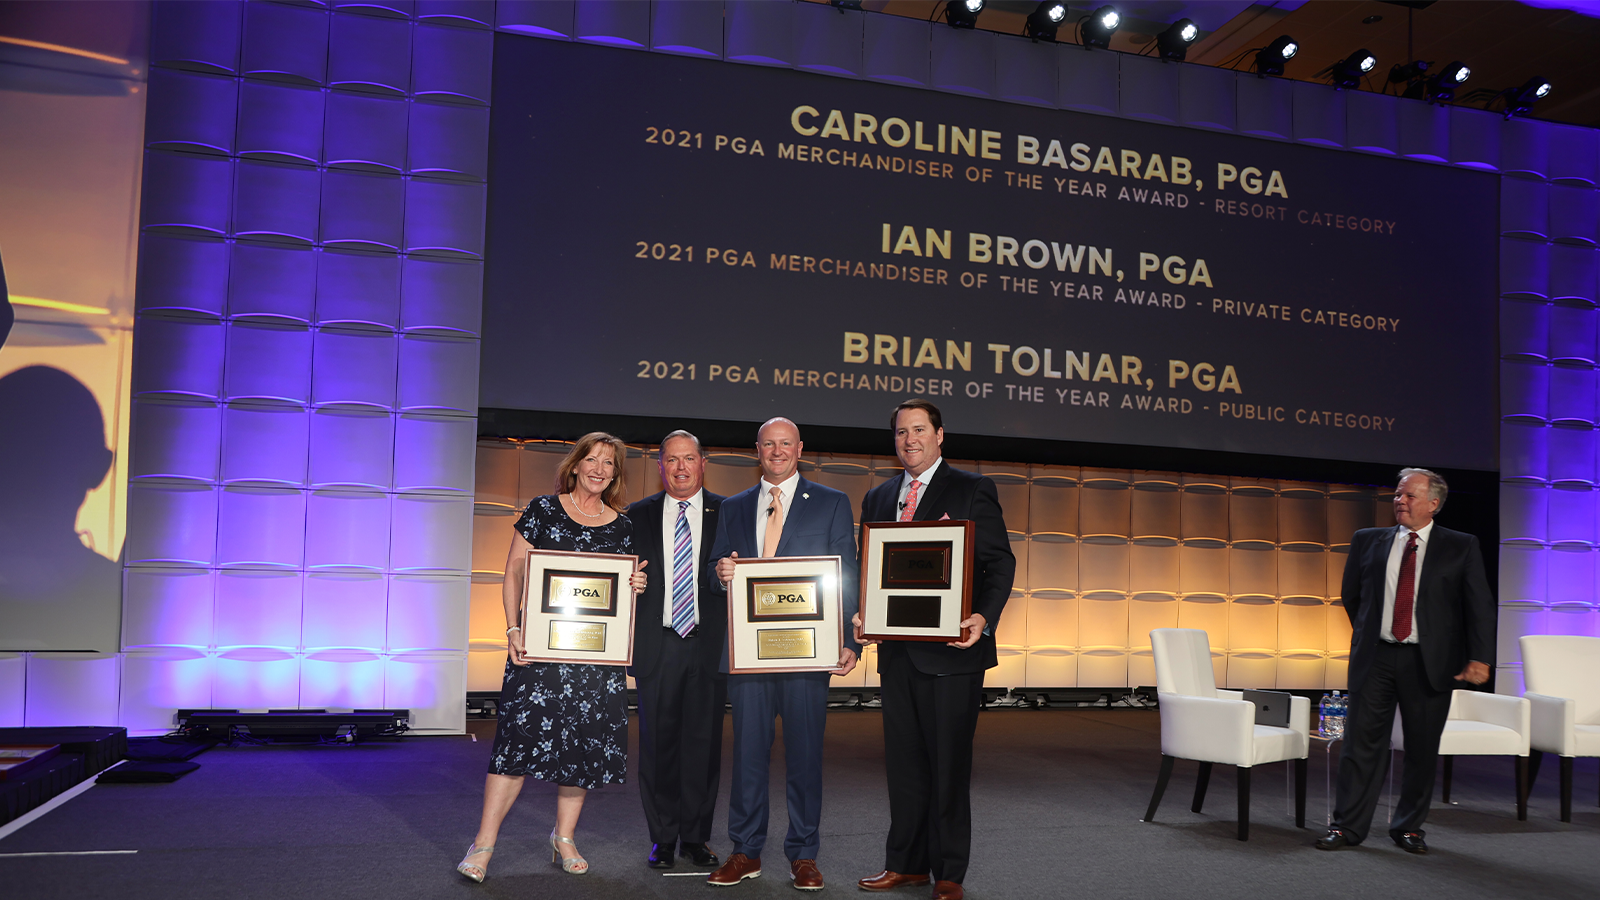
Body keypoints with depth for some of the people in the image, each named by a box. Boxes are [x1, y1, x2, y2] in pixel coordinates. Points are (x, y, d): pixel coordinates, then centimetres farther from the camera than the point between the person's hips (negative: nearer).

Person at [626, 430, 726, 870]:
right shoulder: (637, 516, 9)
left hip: (710, 645, 0)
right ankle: (663, 837, 19)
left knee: (703, 741, 5)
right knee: (658, 741, 5)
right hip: (657, 646, 1)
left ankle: (696, 836, 19)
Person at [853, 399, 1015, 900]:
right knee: (903, 761, 12)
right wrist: (864, 616, -3)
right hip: (897, 651, 5)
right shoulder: (878, 498, 15)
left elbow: (1000, 563, -5)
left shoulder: (972, 491, 0)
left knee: (949, 764, 1)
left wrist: (984, 618, -20)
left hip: (951, 650, -5)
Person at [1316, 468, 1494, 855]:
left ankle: (1409, 827, 21)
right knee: (1362, 742, 0)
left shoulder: (1461, 547, 4)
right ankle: (1348, 826, 7)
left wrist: (1479, 658, -11)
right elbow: (1350, 595, 20)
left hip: (1429, 662, -1)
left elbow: (1480, 605, -2)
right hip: (1375, 658, 1)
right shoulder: (1367, 541, 9)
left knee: (1422, 748, 6)